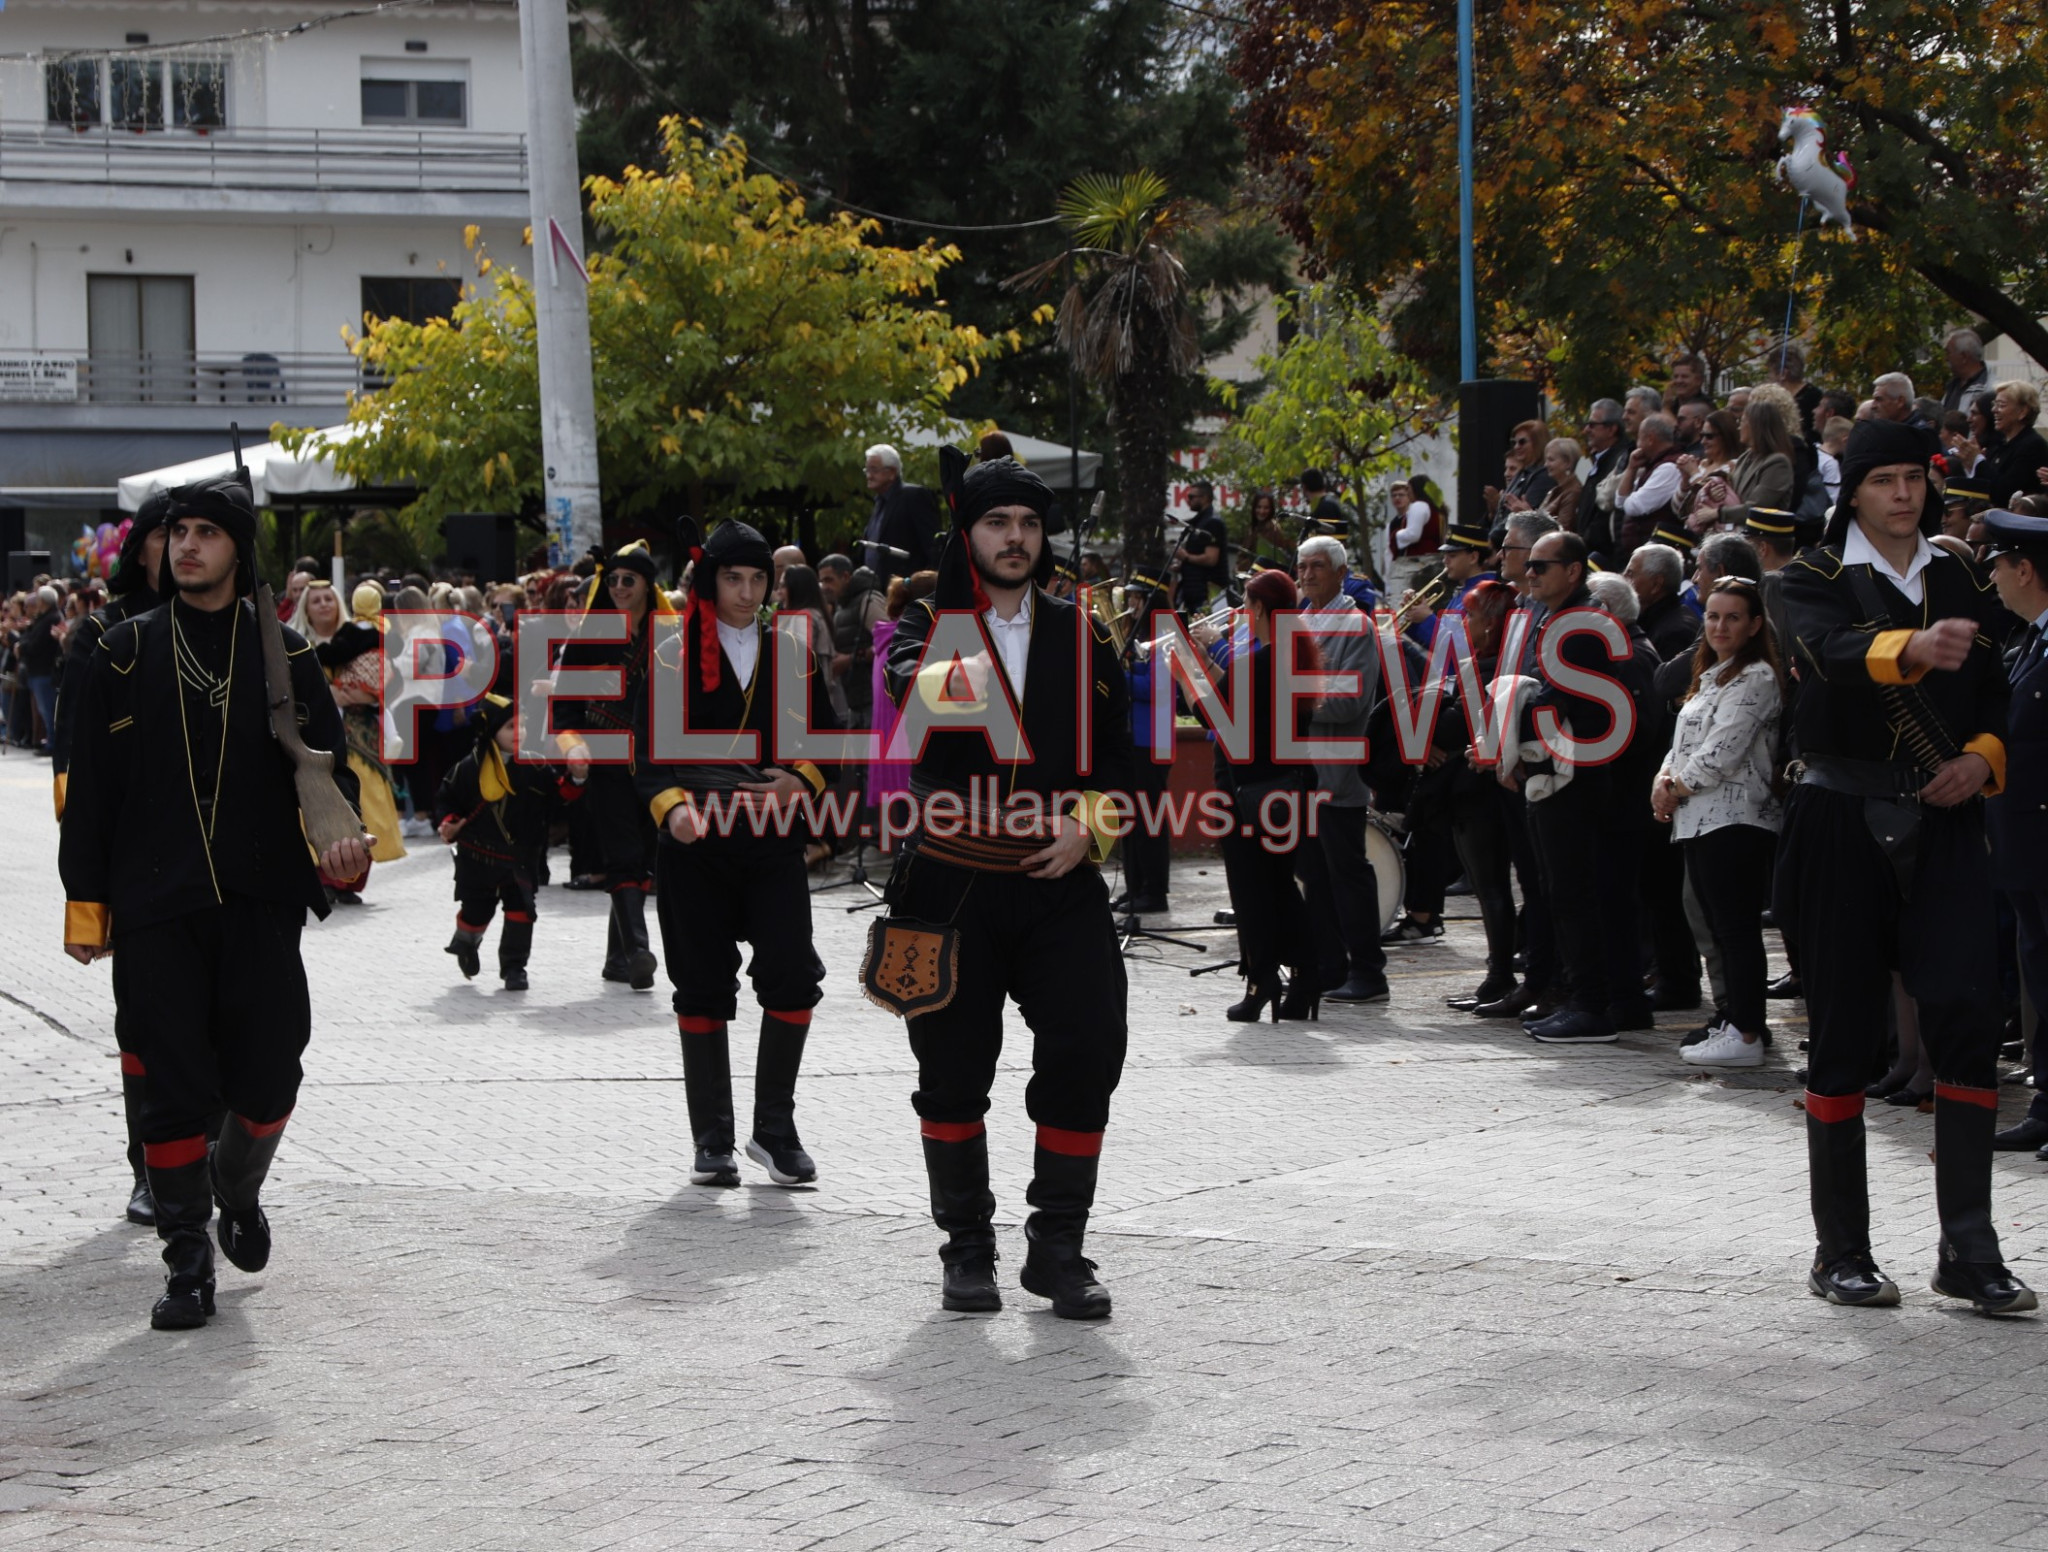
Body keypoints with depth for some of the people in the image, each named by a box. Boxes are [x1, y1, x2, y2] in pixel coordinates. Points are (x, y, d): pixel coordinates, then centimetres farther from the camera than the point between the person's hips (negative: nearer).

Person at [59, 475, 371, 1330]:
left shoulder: (283, 655, 8)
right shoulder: (125, 654, 6)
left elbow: (327, 761, 9)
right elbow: (91, 785, 6)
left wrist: (343, 835, -11)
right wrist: (85, 897, 2)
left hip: (260, 905, 1)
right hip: (157, 911, -1)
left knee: (268, 1079, 1)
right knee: (175, 1088, -2)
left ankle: (238, 1190, 32)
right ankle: (187, 1263, 7)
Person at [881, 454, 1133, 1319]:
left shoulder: (1079, 637, 12)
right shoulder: (930, 626, 3)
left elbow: (1117, 756, 16)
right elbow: (906, 679, -22)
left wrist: (1087, 827, -3)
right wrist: (942, 683, -45)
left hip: (1062, 885, 2)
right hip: (951, 885, -2)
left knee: (1086, 1060, -7)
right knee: (954, 1074, 4)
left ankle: (1058, 1249, 5)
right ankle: (968, 1248, 19)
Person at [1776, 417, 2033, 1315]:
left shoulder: (1959, 583, 13)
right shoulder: (1818, 579, -1)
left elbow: (1996, 692, 17)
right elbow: (1835, 653, -23)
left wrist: (1982, 757, -5)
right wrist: (1910, 649, -44)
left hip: (1942, 824, 3)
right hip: (1842, 823, -3)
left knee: (1966, 1013, -10)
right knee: (1842, 1031, 0)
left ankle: (1968, 1248, -5)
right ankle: (1840, 1250, 11)